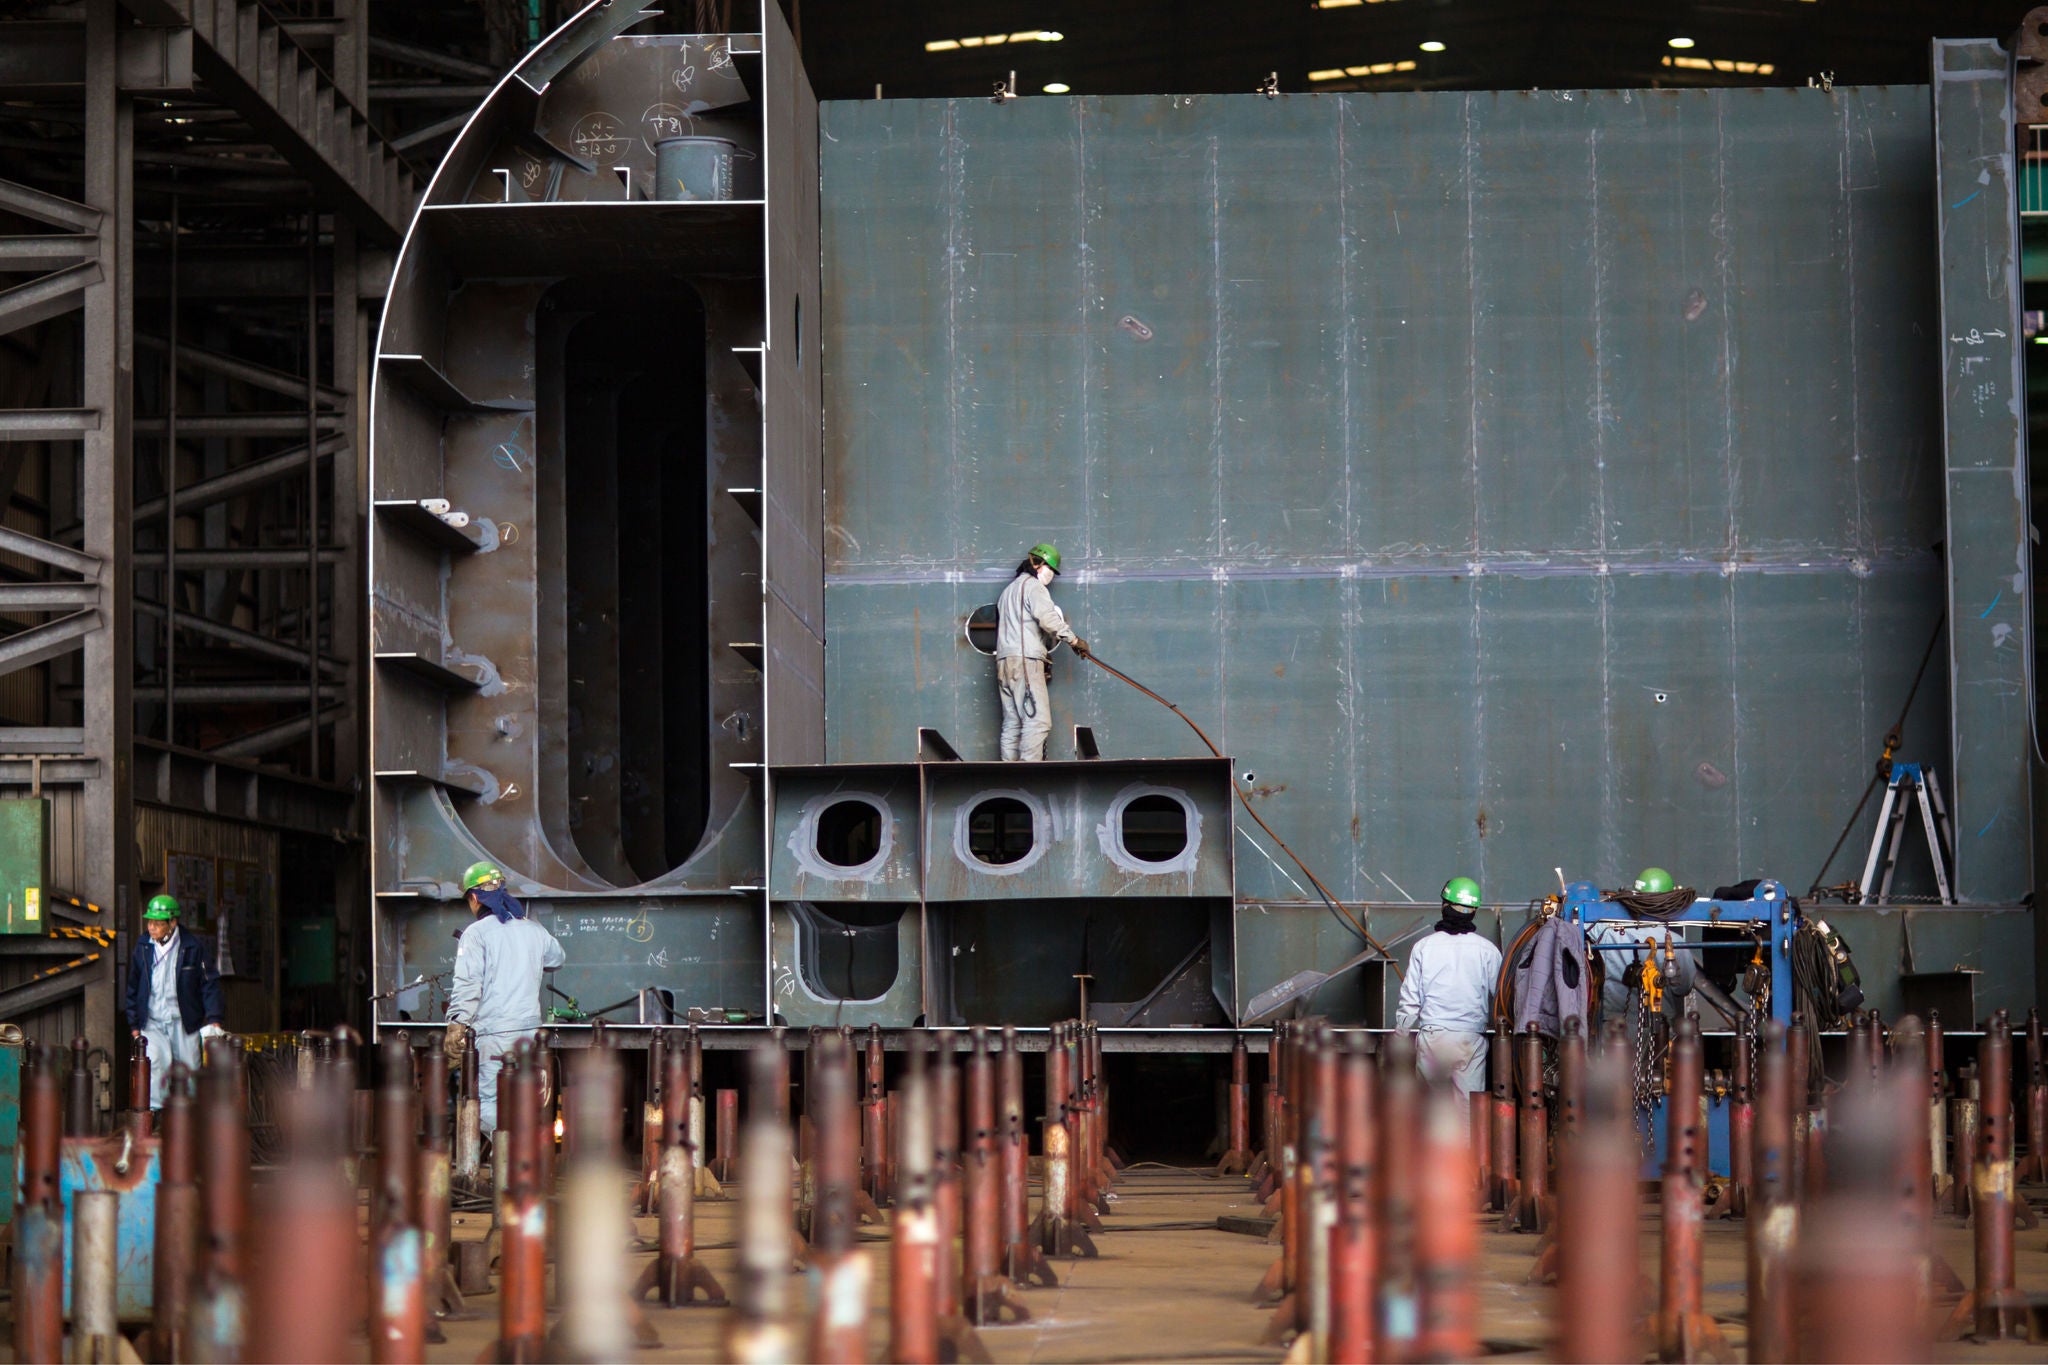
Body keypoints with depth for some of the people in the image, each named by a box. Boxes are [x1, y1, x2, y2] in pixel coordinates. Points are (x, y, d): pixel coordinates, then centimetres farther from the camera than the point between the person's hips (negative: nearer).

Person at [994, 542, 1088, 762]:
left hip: (1004, 660, 10)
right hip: (1025, 660, -10)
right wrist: (1075, 640, -13)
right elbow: (1048, 618, -17)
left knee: (1012, 723, 7)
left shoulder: (1009, 589, 28)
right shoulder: (1034, 586, -1)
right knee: (1038, 720, -15)